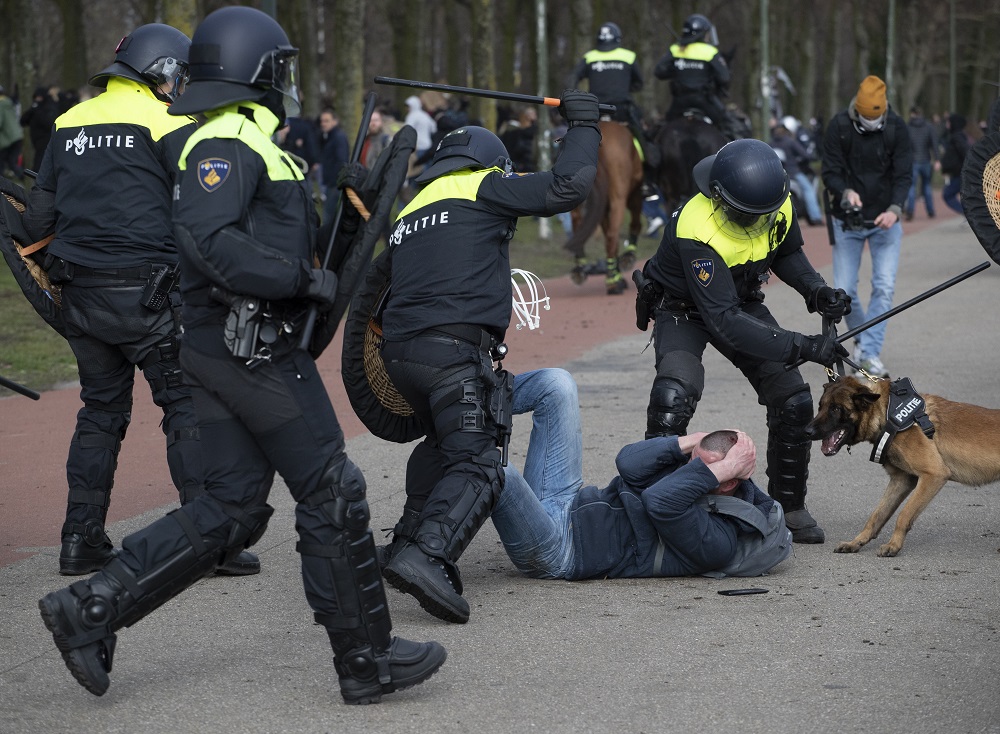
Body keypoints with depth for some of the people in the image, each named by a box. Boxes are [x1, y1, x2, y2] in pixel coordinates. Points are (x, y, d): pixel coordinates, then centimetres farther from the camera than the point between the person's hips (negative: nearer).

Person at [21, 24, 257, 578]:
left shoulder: (70, 124, 14)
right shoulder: (166, 123, -5)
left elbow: (39, 212, 19)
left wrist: (48, 273, 30)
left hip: (81, 296, 6)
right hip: (147, 293, -6)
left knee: (101, 409, 16)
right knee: (188, 407, -1)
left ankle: (81, 541, 16)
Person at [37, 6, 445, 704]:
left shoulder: (242, 142, 18)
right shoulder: (230, 143, -14)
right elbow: (210, 240, -28)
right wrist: (306, 280, -24)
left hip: (220, 350, 10)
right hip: (256, 350, -10)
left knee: (230, 510, 10)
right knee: (332, 495, -1)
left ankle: (89, 608, 8)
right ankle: (367, 660, 7)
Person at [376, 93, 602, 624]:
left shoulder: (410, 212, 30)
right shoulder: (483, 189, 8)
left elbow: (382, 298, 30)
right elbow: (567, 187, 2)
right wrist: (582, 125, 16)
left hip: (399, 351, 8)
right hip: (455, 349, -8)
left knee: (441, 445, 29)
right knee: (475, 466, -11)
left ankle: (408, 544, 22)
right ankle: (427, 557, -33)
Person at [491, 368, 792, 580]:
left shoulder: (718, 542, -17)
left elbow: (658, 501, -32)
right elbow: (629, 463, 0)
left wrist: (724, 468, -26)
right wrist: (693, 441, -8)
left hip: (554, 550, -9)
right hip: (571, 505, 9)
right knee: (557, 382, 4)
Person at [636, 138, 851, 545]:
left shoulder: (779, 206, -19)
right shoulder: (697, 231, -38)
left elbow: (787, 254, 5)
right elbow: (724, 321, -39)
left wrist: (817, 290, -15)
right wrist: (800, 347, -44)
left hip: (743, 301, 6)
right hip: (684, 309, -5)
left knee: (794, 403, -4)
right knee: (675, 396, -30)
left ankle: (789, 507, 15)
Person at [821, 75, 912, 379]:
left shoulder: (897, 128, -8)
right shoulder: (839, 126, -10)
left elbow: (904, 174, -9)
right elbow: (830, 171, -8)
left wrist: (895, 209, -27)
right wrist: (846, 192, -30)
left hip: (885, 220, 0)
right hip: (847, 222, 0)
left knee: (884, 287, -11)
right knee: (844, 291, -1)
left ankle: (870, 352, -6)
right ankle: (862, 336, 25)